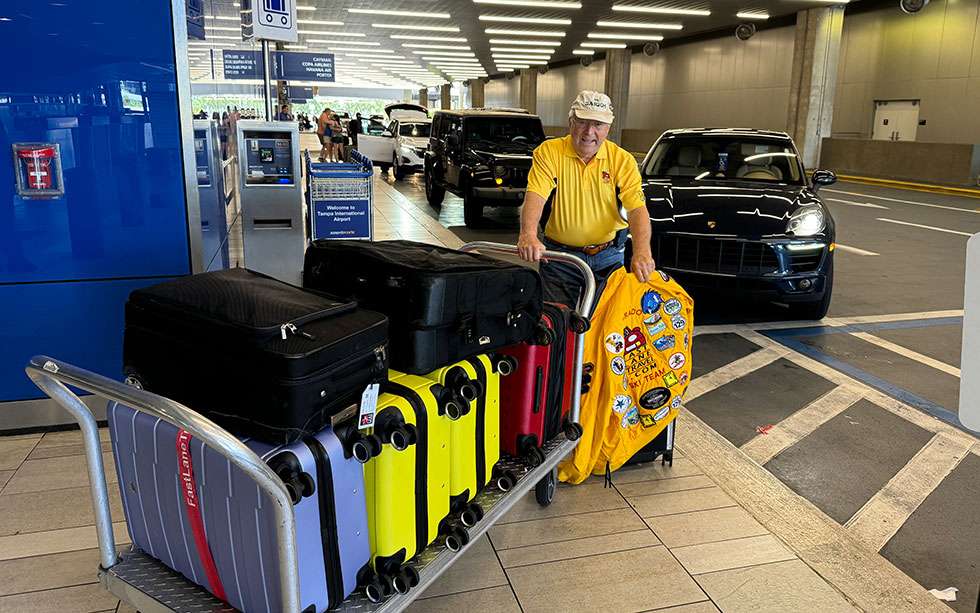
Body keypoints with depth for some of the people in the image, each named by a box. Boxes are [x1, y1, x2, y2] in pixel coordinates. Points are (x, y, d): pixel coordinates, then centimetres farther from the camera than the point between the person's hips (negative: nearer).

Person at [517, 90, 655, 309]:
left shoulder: (622, 160, -3)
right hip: (559, 254, -1)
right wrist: (528, 234, -39)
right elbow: (535, 196, -19)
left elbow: (637, 209, -12)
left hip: (608, 256, 2)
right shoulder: (549, 152, -6)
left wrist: (642, 251, -30)